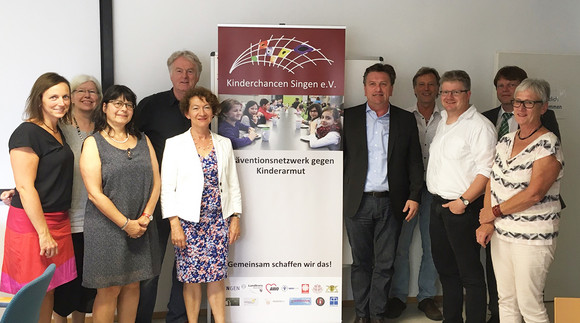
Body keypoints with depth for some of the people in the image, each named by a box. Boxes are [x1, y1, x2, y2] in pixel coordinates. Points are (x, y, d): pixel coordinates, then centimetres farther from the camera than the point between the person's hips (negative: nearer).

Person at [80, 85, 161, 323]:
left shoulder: (143, 141, 11)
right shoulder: (93, 143, -3)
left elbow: (156, 181, 8)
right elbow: (95, 193, -11)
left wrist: (146, 216, -6)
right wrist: (126, 224, -13)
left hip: (141, 227, 5)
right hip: (107, 228, -4)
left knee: (132, 285, 12)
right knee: (110, 289, 1)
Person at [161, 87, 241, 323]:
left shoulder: (224, 144, 9)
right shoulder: (175, 144, 0)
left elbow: (233, 184, 10)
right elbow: (167, 188, -4)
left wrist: (235, 219, 5)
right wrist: (175, 224, -11)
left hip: (218, 221, 2)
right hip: (189, 222, -2)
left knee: (217, 276, 4)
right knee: (192, 277, 4)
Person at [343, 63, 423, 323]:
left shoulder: (406, 120, 7)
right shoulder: (348, 117, 4)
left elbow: (414, 161, 8)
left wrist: (414, 196, 1)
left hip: (391, 203, 1)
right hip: (358, 202, 0)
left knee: (384, 264, 7)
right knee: (360, 262, 8)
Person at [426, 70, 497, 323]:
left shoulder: (479, 126, -13)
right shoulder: (442, 122, 14)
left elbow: (486, 170, -18)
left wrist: (464, 200, -20)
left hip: (463, 208, -9)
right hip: (438, 205, 9)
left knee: (470, 273, -1)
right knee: (445, 268, 18)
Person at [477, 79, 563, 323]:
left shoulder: (548, 145, -13)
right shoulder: (506, 141, 9)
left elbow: (534, 193, -20)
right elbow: (492, 181, 8)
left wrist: (495, 211, -11)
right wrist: (487, 222, -3)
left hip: (533, 236, -7)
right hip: (501, 232, 7)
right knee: (506, 302, 15)